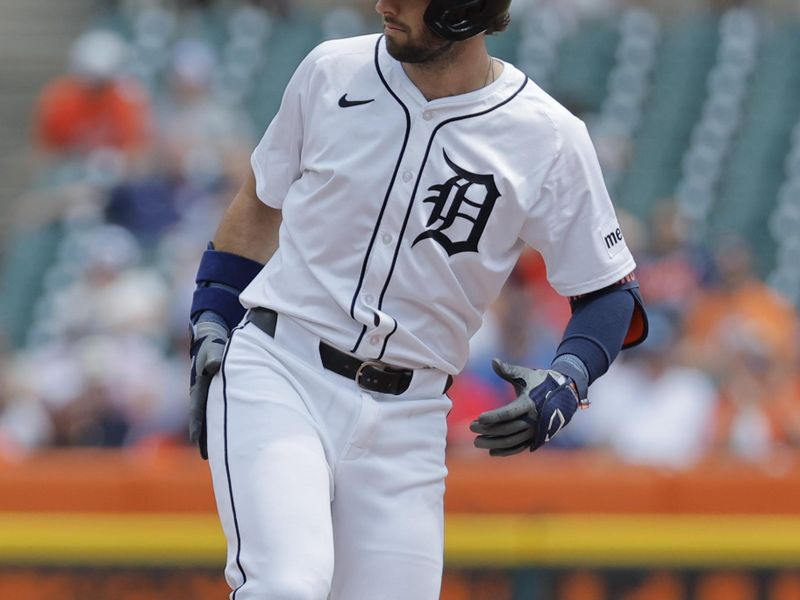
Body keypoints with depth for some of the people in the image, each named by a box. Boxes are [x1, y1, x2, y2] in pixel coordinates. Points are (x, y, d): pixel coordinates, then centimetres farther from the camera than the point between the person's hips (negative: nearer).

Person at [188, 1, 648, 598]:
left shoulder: (551, 140, -4)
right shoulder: (332, 72, 1)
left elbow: (611, 293, 3)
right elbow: (262, 198, 16)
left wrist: (565, 384, -15)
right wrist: (211, 321, 9)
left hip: (405, 416, 1)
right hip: (276, 370, -1)